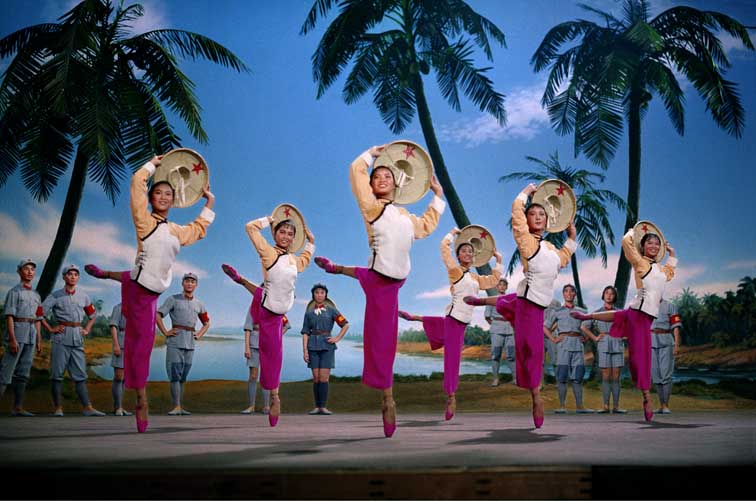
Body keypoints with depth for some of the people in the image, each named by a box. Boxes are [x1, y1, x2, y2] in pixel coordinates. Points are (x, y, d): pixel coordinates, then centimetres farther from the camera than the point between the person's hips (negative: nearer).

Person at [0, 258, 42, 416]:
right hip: (17, 333, -7)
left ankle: (18, 407, 9)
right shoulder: (14, 292, -2)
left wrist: (39, 341, 14)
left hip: (31, 337, 7)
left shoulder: (36, 295, 18)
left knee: (23, 373, 7)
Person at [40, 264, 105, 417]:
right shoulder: (55, 296, 1)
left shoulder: (83, 296, 12)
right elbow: (40, 313, -2)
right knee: (57, 373, 0)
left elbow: (93, 315, 26)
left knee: (80, 374, 2)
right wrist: (50, 329, -6)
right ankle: (58, 408, 5)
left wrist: (87, 329, 13)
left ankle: (87, 407, 0)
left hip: (78, 337, 3)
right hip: (61, 337, -3)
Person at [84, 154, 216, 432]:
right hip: (139, 288, -6)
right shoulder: (144, 220, -4)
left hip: (152, 292, 6)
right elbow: (138, 181, -11)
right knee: (141, 343, -1)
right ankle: (141, 401, 9)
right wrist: (153, 164, 4)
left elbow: (198, 229, 34)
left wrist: (209, 204, 31)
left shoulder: (177, 231, 14)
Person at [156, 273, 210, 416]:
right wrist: (165, 332, -10)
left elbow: (207, 323, 26)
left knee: (183, 376, 8)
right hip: (175, 341, -4)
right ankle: (176, 407, -11)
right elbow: (157, 315, -4)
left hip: (190, 343, 5)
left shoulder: (199, 304, 14)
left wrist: (199, 335, 11)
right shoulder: (173, 299, 1)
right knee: (175, 375, -8)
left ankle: (180, 407, 11)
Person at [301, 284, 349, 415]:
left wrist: (337, 339, -5)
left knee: (323, 377, -9)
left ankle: (323, 407, -8)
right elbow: (305, 333, 5)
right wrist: (305, 350, -4)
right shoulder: (309, 313, 10)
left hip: (327, 346, -2)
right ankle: (317, 407, 3)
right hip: (313, 346, 2)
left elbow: (346, 325, 4)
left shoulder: (331, 310, 5)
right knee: (316, 378, -1)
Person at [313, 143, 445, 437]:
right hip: (380, 283, -6)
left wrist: (438, 196, 33)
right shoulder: (371, 206, -3)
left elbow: (427, 225, 32)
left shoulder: (404, 215, 15)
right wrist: (374, 153, 7)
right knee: (381, 342, -1)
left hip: (394, 281, 6)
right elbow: (357, 170, -7)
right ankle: (388, 401, 11)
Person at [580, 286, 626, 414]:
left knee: (616, 377, -1)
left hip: (618, 346, 1)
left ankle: (616, 406, 1)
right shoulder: (597, 313, 7)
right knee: (606, 377, -4)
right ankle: (605, 406, -3)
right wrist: (595, 338, 0)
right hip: (604, 346, -1)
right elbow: (583, 327, 7)